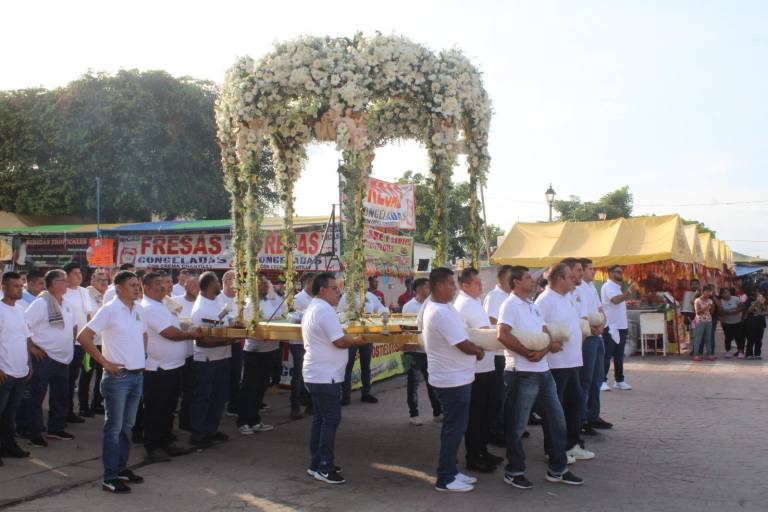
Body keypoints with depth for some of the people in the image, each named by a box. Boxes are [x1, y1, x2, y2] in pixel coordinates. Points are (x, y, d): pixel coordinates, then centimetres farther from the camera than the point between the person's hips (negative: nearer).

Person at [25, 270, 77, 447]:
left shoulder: (64, 303, 9)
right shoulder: (40, 303, -14)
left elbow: (72, 324, 24)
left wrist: (70, 342, 15)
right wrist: (31, 347, -17)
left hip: (63, 358, 8)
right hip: (44, 358, -8)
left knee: (60, 397, 16)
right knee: (37, 397, 2)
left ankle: (56, 429, 29)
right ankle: (35, 434, 10)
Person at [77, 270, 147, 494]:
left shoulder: (139, 309, 8)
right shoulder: (109, 310, -13)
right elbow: (83, 337, -16)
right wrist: (105, 362, -15)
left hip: (137, 375, 7)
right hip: (118, 376, -7)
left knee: (127, 426, 16)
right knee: (114, 428, 0)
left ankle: (121, 468, 28)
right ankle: (110, 478, 8)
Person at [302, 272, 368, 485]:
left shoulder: (311, 309, 15)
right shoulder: (325, 310, -18)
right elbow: (340, 341, -22)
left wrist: (350, 339, 12)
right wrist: (356, 340, -4)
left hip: (315, 374, 10)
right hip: (326, 376, -10)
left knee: (320, 418, 15)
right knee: (331, 420, -4)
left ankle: (316, 464, 21)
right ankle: (325, 468, 0)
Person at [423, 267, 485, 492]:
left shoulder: (434, 307, 10)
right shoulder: (442, 313, -24)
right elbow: (464, 346, -22)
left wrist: (474, 349, 3)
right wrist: (479, 350, -2)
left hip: (450, 378, 10)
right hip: (454, 380, -10)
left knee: (453, 427, 18)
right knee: (454, 429, -1)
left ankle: (451, 471, 28)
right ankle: (445, 479, 8)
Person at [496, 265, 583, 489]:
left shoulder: (534, 306, 16)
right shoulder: (510, 305, -10)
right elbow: (502, 335, -23)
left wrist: (543, 350, -12)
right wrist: (528, 353, -17)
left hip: (543, 371, 9)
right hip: (523, 373, -9)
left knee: (557, 420, 13)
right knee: (517, 426, 2)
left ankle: (557, 470, 24)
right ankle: (514, 471, 16)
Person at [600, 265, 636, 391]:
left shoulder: (616, 286, 19)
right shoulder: (608, 286, -11)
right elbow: (616, 300, -28)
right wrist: (629, 291, -27)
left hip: (621, 326, 9)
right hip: (610, 326, -9)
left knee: (619, 355, 13)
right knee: (607, 355, -7)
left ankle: (619, 381, 19)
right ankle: (602, 381, -4)